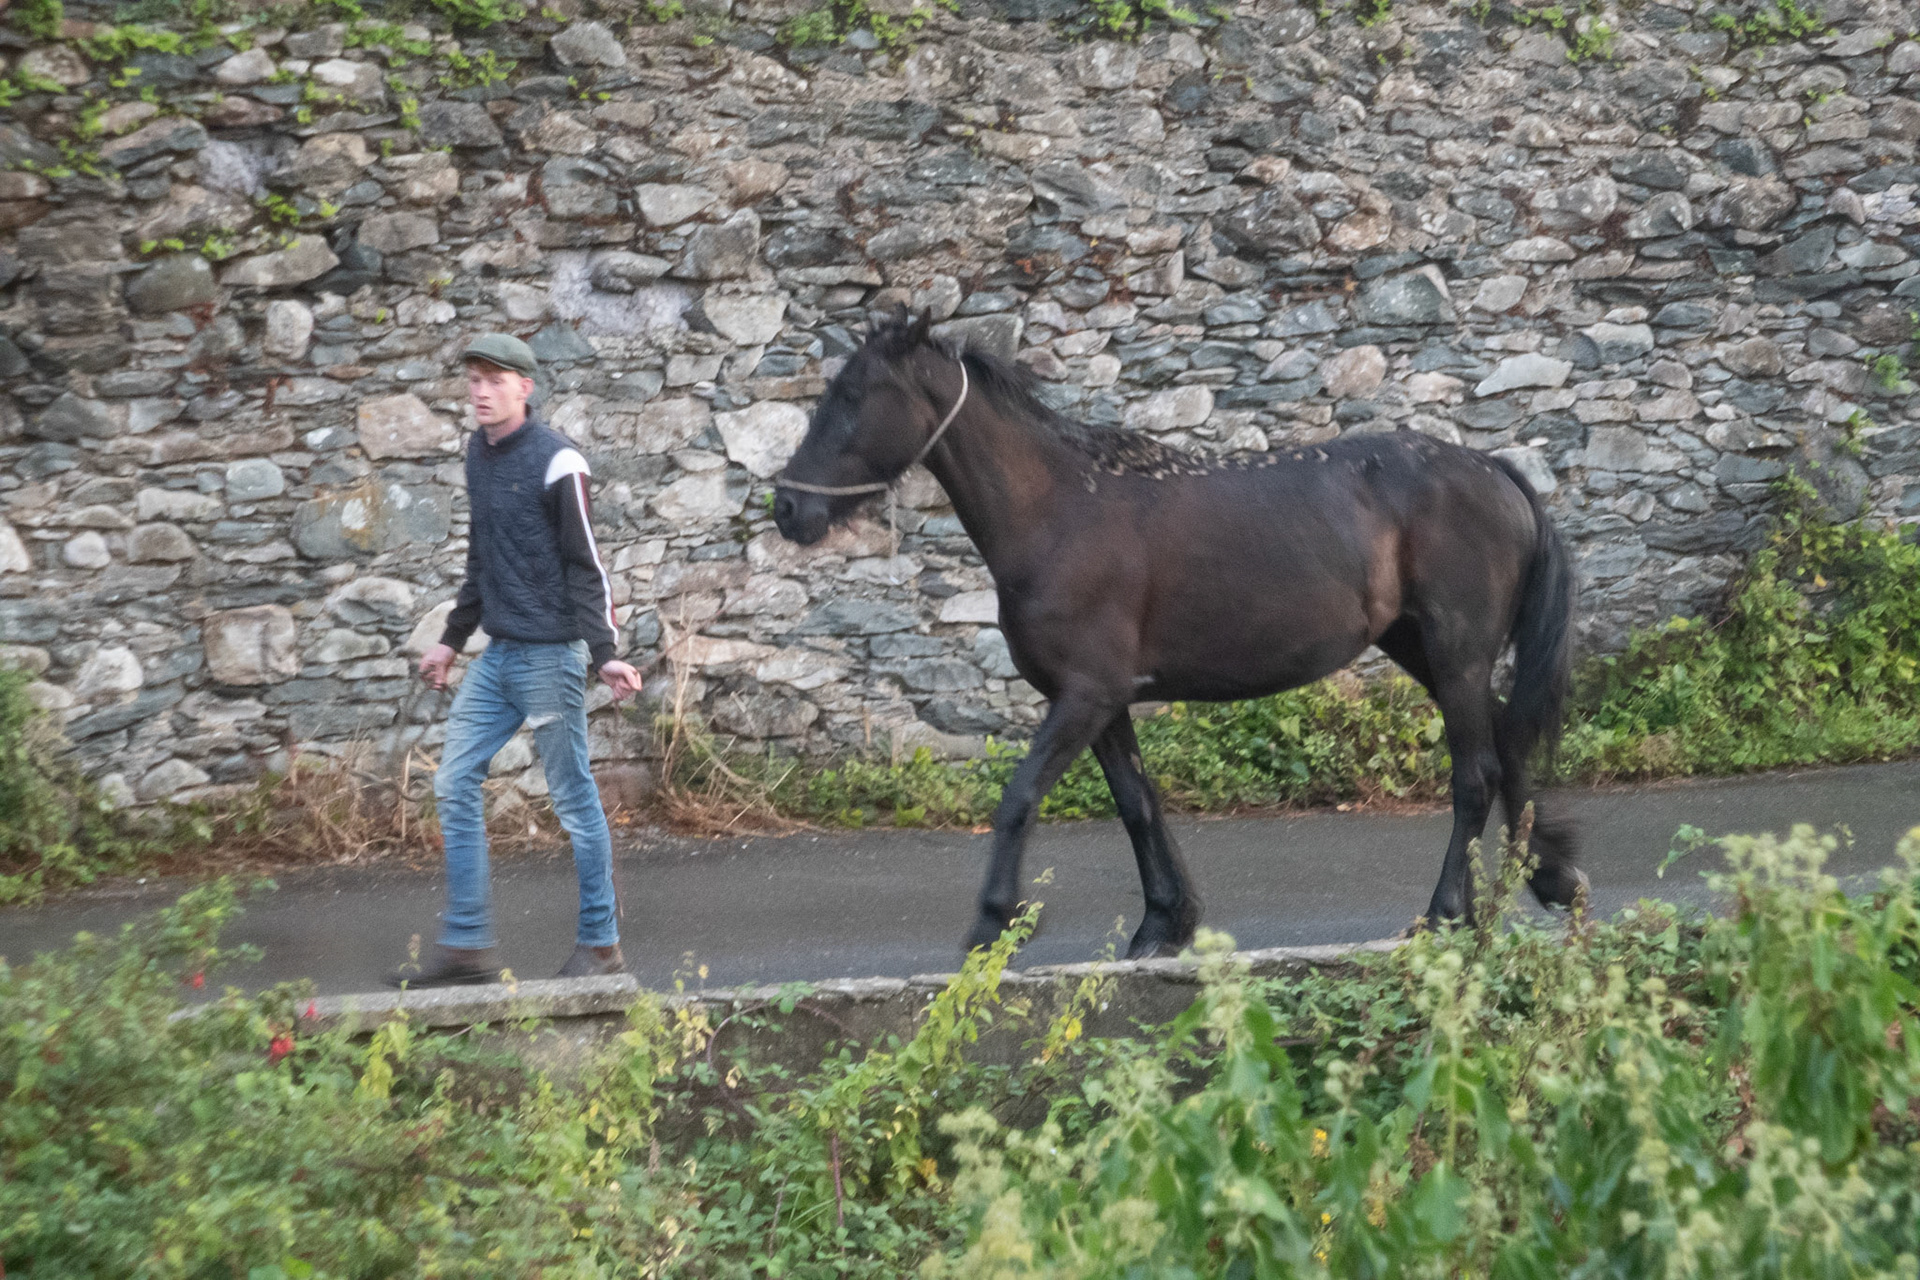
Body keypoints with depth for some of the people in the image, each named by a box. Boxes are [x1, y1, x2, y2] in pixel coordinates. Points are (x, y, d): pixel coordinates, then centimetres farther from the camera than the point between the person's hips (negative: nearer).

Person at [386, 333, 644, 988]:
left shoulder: (556, 460, -12)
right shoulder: (478, 453, 12)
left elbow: (586, 565, -13)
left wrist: (603, 653, -19)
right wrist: (452, 639, 23)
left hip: (549, 656, -8)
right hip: (496, 657, 8)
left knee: (573, 798, 0)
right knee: (455, 786, 5)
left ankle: (600, 943, 11)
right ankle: (467, 945, 10)